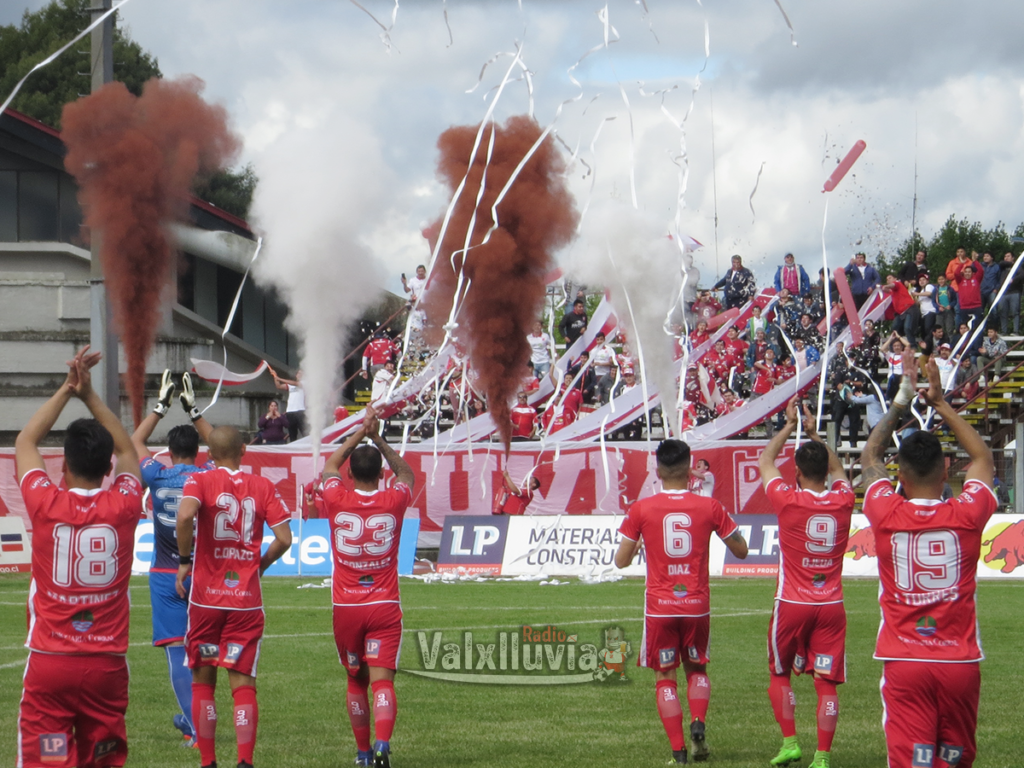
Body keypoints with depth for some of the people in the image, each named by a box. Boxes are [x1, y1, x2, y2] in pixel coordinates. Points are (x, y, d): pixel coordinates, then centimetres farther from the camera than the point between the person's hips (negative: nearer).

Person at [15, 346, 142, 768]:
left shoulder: (46, 505, -7)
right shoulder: (122, 507, -3)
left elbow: (25, 442, 12)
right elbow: (127, 451, 19)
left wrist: (66, 389, 16)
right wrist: (90, 394, 18)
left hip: (49, 665, -2)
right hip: (107, 665, 2)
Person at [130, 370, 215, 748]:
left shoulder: (158, 476, -6)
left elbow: (135, 442, 12)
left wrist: (161, 407, 17)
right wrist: (193, 410, 21)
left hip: (166, 577, -2)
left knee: (178, 653, -3)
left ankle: (197, 726, -11)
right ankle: (192, 717, 26)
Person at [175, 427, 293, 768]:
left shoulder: (200, 480, -3)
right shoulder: (262, 486, 3)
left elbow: (185, 515, -23)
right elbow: (284, 538, -3)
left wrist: (184, 560, -9)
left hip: (206, 598, -1)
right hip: (247, 599, 1)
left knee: (203, 681, 12)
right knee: (243, 682, 2)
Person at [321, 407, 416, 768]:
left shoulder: (338, 501, -5)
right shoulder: (393, 502, -5)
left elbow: (329, 466, 18)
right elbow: (406, 473, 20)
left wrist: (359, 433, 21)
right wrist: (378, 439, 20)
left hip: (346, 608, 1)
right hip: (384, 606, -1)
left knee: (356, 681, 16)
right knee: (382, 680, -8)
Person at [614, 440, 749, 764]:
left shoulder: (641, 509, -6)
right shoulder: (709, 508, -3)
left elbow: (621, 561, -1)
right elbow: (741, 550, 8)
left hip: (659, 607, -1)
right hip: (697, 604, 1)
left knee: (665, 676, 9)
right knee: (696, 668, 21)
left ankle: (678, 749, 0)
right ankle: (698, 723, -5)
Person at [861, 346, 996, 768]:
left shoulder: (886, 515, -5)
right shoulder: (966, 515, -5)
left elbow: (869, 457, 16)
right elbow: (983, 458, 16)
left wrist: (900, 404, 25)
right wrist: (940, 404, 21)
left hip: (905, 663, -1)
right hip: (960, 661, 1)